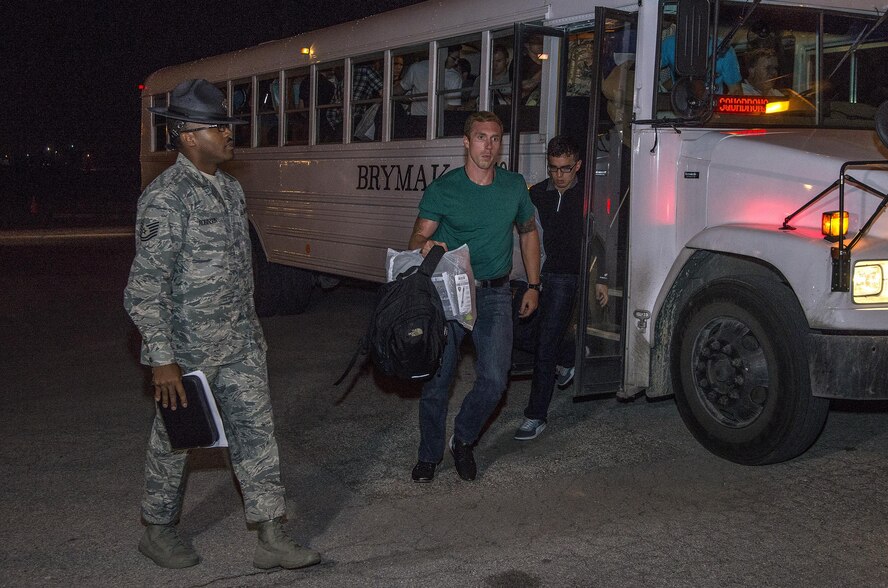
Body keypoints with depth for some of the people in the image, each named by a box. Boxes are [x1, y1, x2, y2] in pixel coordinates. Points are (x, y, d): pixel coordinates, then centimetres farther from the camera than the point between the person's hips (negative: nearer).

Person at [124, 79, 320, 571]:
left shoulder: (230, 189, 9)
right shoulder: (165, 197, -18)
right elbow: (145, 289, -20)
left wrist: (252, 326, 19)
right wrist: (162, 360, -22)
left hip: (239, 345, 7)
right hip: (187, 350, -7)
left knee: (255, 433, 6)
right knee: (174, 441, 9)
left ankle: (271, 539, 12)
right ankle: (158, 531, 29)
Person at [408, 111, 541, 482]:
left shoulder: (514, 186, 5)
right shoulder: (443, 189, -4)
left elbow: (528, 232, 19)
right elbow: (418, 237, -6)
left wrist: (533, 286, 16)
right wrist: (425, 244, -32)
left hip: (495, 294, 2)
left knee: (494, 381, -7)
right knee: (437, 379, 1)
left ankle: (463, 440, 20)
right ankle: (429, 455, 22)